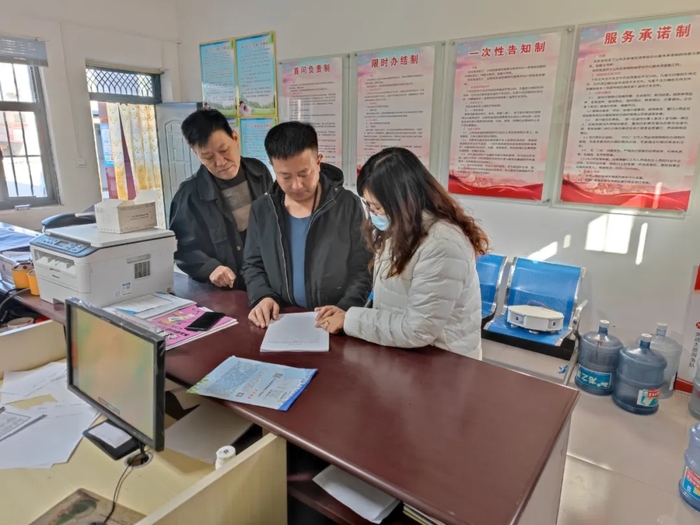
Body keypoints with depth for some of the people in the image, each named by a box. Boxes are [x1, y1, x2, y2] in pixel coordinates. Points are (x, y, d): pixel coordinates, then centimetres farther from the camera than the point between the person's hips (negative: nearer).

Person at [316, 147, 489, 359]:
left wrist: (350, 320, -15)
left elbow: (416, 330, -22)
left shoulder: (442, 245, -23)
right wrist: (348, 315, -6)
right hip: (401, 354, 7)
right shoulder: (398, 231, 3)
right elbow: (390, 303, 6)